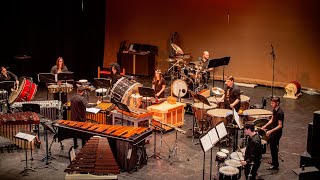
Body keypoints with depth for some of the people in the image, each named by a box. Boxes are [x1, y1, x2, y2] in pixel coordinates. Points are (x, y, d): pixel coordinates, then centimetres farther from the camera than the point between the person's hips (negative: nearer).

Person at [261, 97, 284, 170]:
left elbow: (280, 125, -25)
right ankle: (274, 161, 36)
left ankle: (275, 165, 9)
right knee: (273, 147, 20)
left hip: (277, 133, -9)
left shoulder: (280, 113, -25)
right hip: (273, 132, 9)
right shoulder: (274, 110, 3)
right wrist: (265, 125, 4)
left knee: (273, 148, -1)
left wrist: (270, 131, -27)